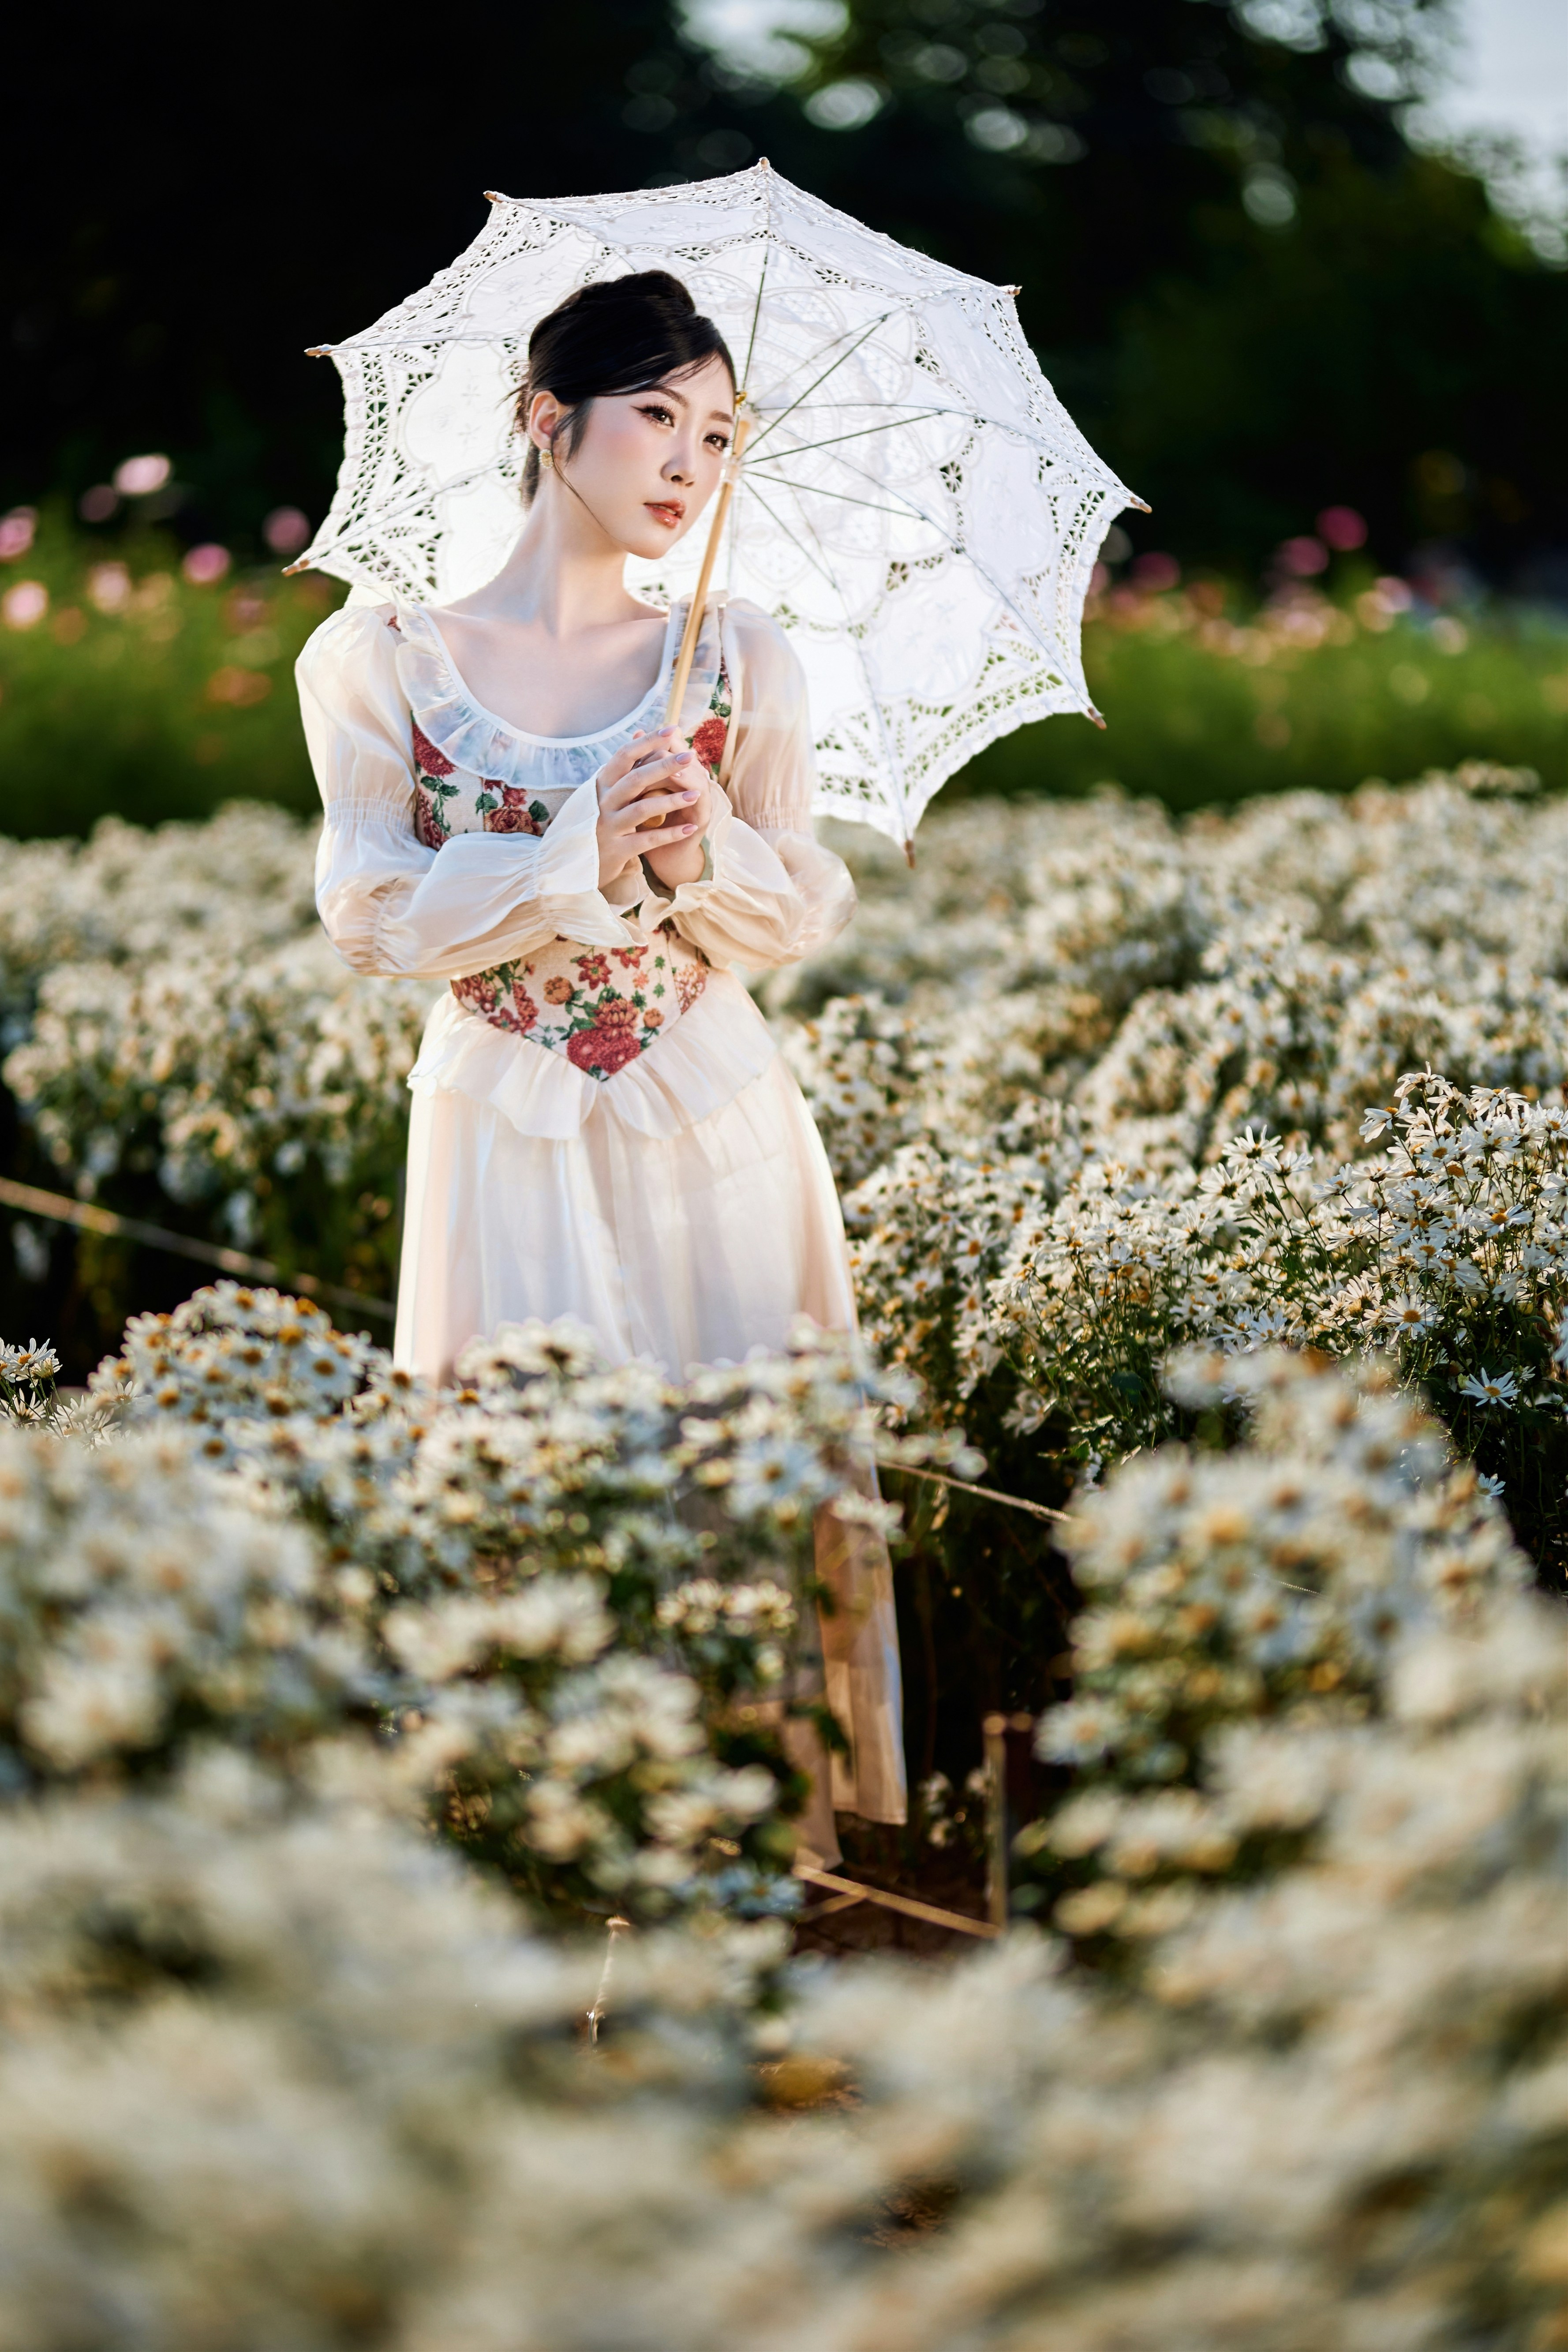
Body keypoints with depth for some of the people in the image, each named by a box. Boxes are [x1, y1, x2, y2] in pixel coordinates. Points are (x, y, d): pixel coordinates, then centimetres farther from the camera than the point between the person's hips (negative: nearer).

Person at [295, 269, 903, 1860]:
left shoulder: (741, 661, 5)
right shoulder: (382, 659, -1)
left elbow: (810, 912, 7)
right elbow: (370, 918, -5)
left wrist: (710, 856, -14)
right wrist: (578, 856, -17)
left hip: (713, 1125, 2)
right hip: (506, 1128, -2)